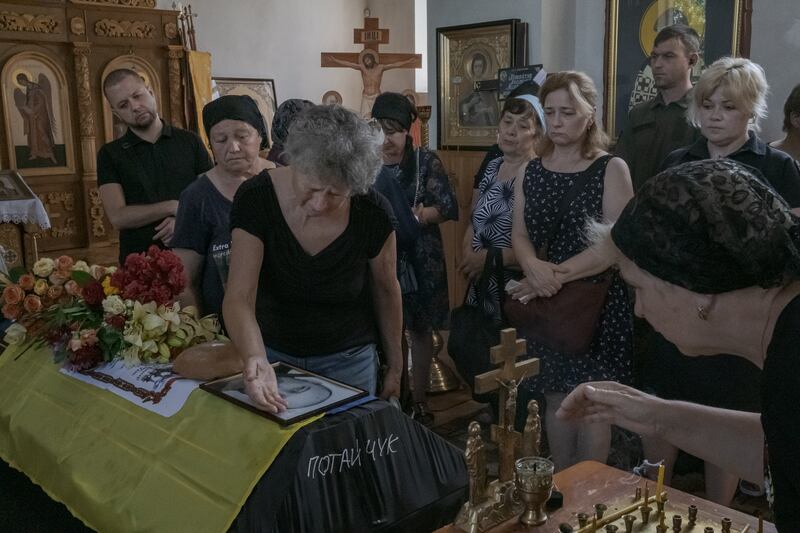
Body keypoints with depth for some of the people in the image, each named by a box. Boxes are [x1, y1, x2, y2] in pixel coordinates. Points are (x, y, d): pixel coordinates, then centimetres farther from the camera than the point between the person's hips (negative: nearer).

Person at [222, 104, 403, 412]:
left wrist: (395, 367, 4)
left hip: (347, 360, 0)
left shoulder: (372, 214, -20)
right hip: (273, 353, 1)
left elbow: (386, 291, -5)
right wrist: (255, 359, -47)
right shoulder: (255, 199, -22)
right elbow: (239, 297, -28)